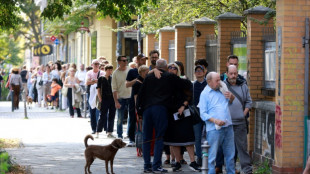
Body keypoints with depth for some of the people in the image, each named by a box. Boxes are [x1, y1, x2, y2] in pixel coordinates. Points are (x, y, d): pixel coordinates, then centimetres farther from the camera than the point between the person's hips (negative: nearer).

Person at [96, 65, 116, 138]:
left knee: (111, 116, 5)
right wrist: (100, 100, -7)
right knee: (103, 116, -2)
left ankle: (109, 132, 12)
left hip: (112, 99, 4)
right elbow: (98, 90, 0)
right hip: (104, 99, -4)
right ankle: (98, 132, 6)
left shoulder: (113, 78, 10)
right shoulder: (101, 78, 1)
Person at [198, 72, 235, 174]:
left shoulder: (221, 89, 14)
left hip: (228, 127, 6)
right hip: (214, 129, -6)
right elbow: (203, 114, -7)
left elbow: (232, 100, 30)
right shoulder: (204, 94, -2)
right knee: (212, 155, -4)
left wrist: (230, 96, 6)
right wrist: (215, 121, -21)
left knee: (230, 154, 12)